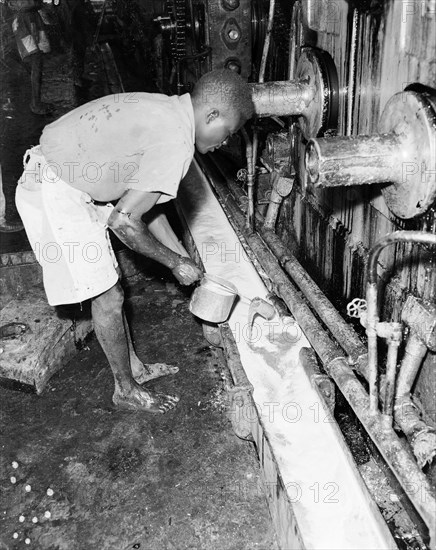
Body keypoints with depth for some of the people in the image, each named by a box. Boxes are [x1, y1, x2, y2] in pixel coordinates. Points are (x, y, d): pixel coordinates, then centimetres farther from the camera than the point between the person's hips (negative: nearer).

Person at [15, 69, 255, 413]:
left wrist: (183, 257, 14)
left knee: (109, 289, 18)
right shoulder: (176, 143, -23)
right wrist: (175, 263, -9)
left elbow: (144, 203, 13)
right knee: (108, 298, 1)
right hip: (53, 194, -10)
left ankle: (133, 367, 34)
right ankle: (127, 390, 21)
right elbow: (123, 221, -23)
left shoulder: (163, 111, 8)